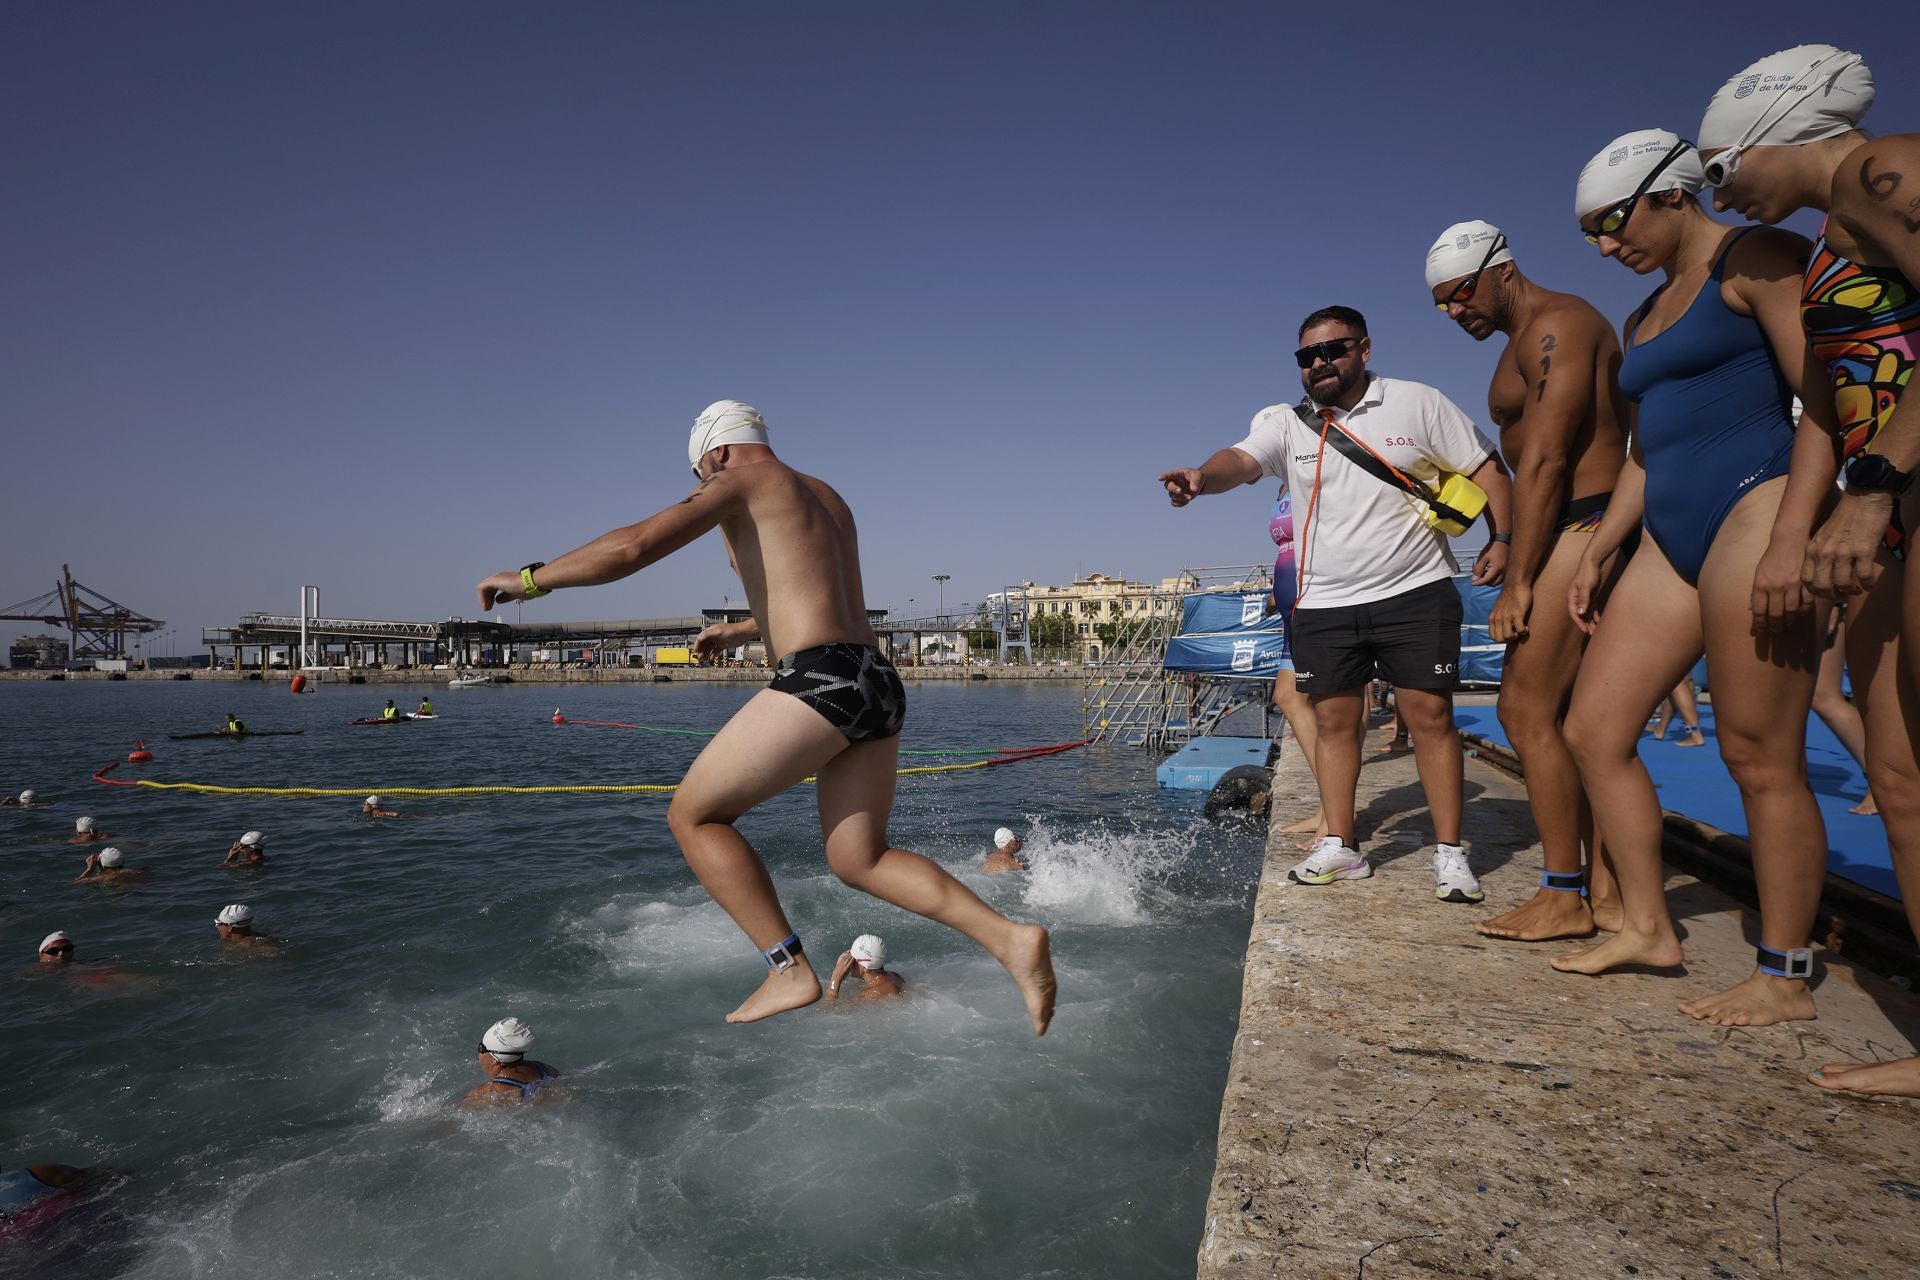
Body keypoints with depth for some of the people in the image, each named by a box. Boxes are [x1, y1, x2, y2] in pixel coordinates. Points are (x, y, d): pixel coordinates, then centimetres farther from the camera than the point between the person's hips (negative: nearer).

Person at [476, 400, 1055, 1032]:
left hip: (821, 679, -8)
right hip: (879, 683, 9)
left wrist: (531, 578, 5)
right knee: (858, 860, 14)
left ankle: (790, 970, 4)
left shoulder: (741, 479, 4)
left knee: (692, 814, 7)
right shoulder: (826, 496, 28)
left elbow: (632, 546, -9)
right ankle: (1010, 937, 0)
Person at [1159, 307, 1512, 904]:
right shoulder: (1284, 423, 3)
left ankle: (1450, 853, 8)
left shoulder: (1417, 403, 2)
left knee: (1430, 715, -2)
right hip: (1323, 604, 2)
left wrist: (1501, 538, -6)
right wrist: (1202, 475, -40)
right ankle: (1340, 847, 15)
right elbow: (1241, 460, -17)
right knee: (1333, 719, 4)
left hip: (1415, 592, -1)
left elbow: (1485, 467, 7)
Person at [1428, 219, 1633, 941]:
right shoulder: (1528, 342, 23)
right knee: (1572, 715, 10)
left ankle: (1564, 898, -6)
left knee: (1527, 708, -12)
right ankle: (1603, 887, 16)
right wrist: (1512, 554, 12)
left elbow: (1545, 460, -18)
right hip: (1574, 535, 11)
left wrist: (1516, 581, -20)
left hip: (1582, 529, -11)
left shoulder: (1554, 324, -9)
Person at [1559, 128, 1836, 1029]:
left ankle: (1784, 977, 5)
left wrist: (1790, 538, -21)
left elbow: (1823, 402, -11)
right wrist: (1596, 553, 19)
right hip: (1671, 538, 9)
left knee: (1759, 755, -7)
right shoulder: (1643, 320, 23)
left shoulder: (1757, 260, -1)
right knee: (1593, 729, 4)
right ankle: (1648, 928, 15)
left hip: (1753, 507, -9)